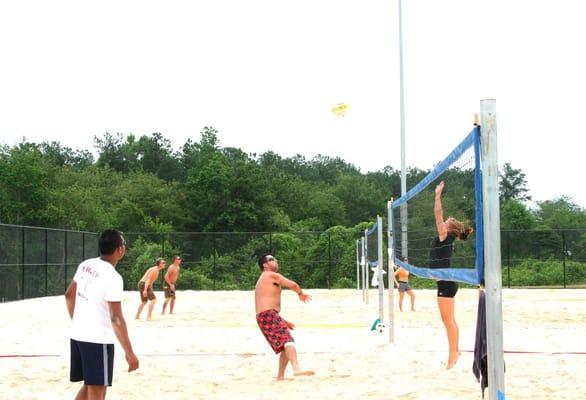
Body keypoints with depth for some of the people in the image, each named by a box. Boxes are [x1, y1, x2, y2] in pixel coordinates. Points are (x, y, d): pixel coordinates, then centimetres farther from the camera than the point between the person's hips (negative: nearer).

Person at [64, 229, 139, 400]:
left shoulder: (85, 265, 5)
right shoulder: (112, 277, -18)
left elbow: (69, 295, 17)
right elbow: (116, 319, -21)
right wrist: (129, 353, -17)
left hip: (78, 335, 8)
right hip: (98, 340, -8)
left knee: (89, 386, 20)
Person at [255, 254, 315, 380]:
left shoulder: (261, 281, 28)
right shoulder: (272, 275, -1)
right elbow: (293, 285, -9)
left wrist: (283, 321, 31)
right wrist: (301, 293, 13)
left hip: (262, 317, 10)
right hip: (269, 315, -10)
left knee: (285, 346, 17)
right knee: (288, 340, -25)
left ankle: (280, 375, 18)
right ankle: (297, 369, -44)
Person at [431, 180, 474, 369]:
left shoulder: (445, 237, -11)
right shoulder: (446, 239, 11)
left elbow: (438, 215, -13)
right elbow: (440, 216, 21)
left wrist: (438, 194, -9)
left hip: (446, 283, -10)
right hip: (448, 282, 10)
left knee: (448, 320, -8)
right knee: (450, 319, 13)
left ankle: (453, 353, -7)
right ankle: (455, 351, 17)